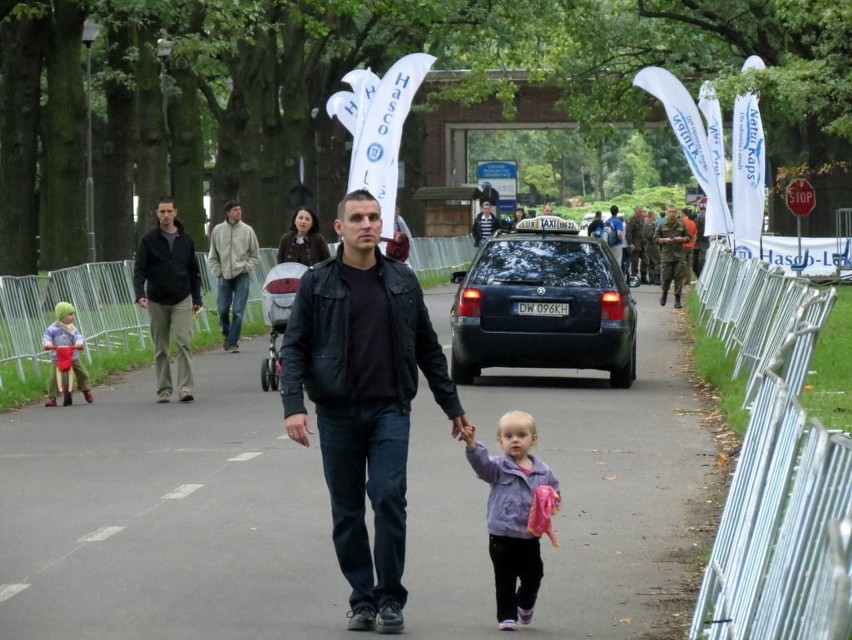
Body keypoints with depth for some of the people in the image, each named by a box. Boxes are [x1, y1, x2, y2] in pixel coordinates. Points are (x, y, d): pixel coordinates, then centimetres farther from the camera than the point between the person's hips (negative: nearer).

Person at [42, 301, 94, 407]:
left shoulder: (73, 329, 5)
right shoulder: (52, 329, -5)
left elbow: (78, 337, -9)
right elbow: (46, 337, -13)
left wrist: (79, 343, -33)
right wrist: (46, 344, -36)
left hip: (73, 357, 3)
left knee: (83, 374, 4)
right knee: (54, 377, -11)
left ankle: (86, 390, 29)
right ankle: (51, 397, -3)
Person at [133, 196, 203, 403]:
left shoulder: (185, 239, 6)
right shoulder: (149, 240, 0)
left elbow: (194, 271, 14)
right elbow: (139, 270, -5)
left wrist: (196, 298, 11)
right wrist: (140, 294, -20)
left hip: (181, 301, 0)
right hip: (156, 301, 0)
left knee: (183, 343, -11)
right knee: (160, 349, 5)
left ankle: (185, 388, -13)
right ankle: (164, 390, 11)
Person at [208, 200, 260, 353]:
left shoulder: (247, 230, 0)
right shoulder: (218, 230, 3)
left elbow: (255, 255, 7)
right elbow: (212, 256, 10)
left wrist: (246, 267, -5)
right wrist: (217, 271, 1)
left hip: (242, 276, -2)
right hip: (224, 277, 2)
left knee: (238, 312, -7)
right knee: (222, 310, 5)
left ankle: (233, 343, -1)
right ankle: (226, 333, 32)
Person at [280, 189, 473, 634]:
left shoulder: (402, 281, 7)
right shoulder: (317, 283, 1)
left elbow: (427, 347, 15)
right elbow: (294, 347, -1)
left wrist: (452, 405, 16)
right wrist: (293, 405, -14)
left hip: (390, 410, 0)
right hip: (337, 414, 0)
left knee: (389, 498, -12)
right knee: (346, 512, 5)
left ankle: (390, 599, -3)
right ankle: (362, 600, 15)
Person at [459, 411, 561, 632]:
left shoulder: (543, 471, 4)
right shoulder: (499, 468, -7)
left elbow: (554, 493, 16)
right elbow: (482, 462, -26)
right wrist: (471, 445, -44)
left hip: (530, 537, 4)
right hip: (502, 537, -4)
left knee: (533, 576, 18)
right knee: (505, 580, 1)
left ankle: (525, 606, 43)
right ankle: (507, 616, 11)